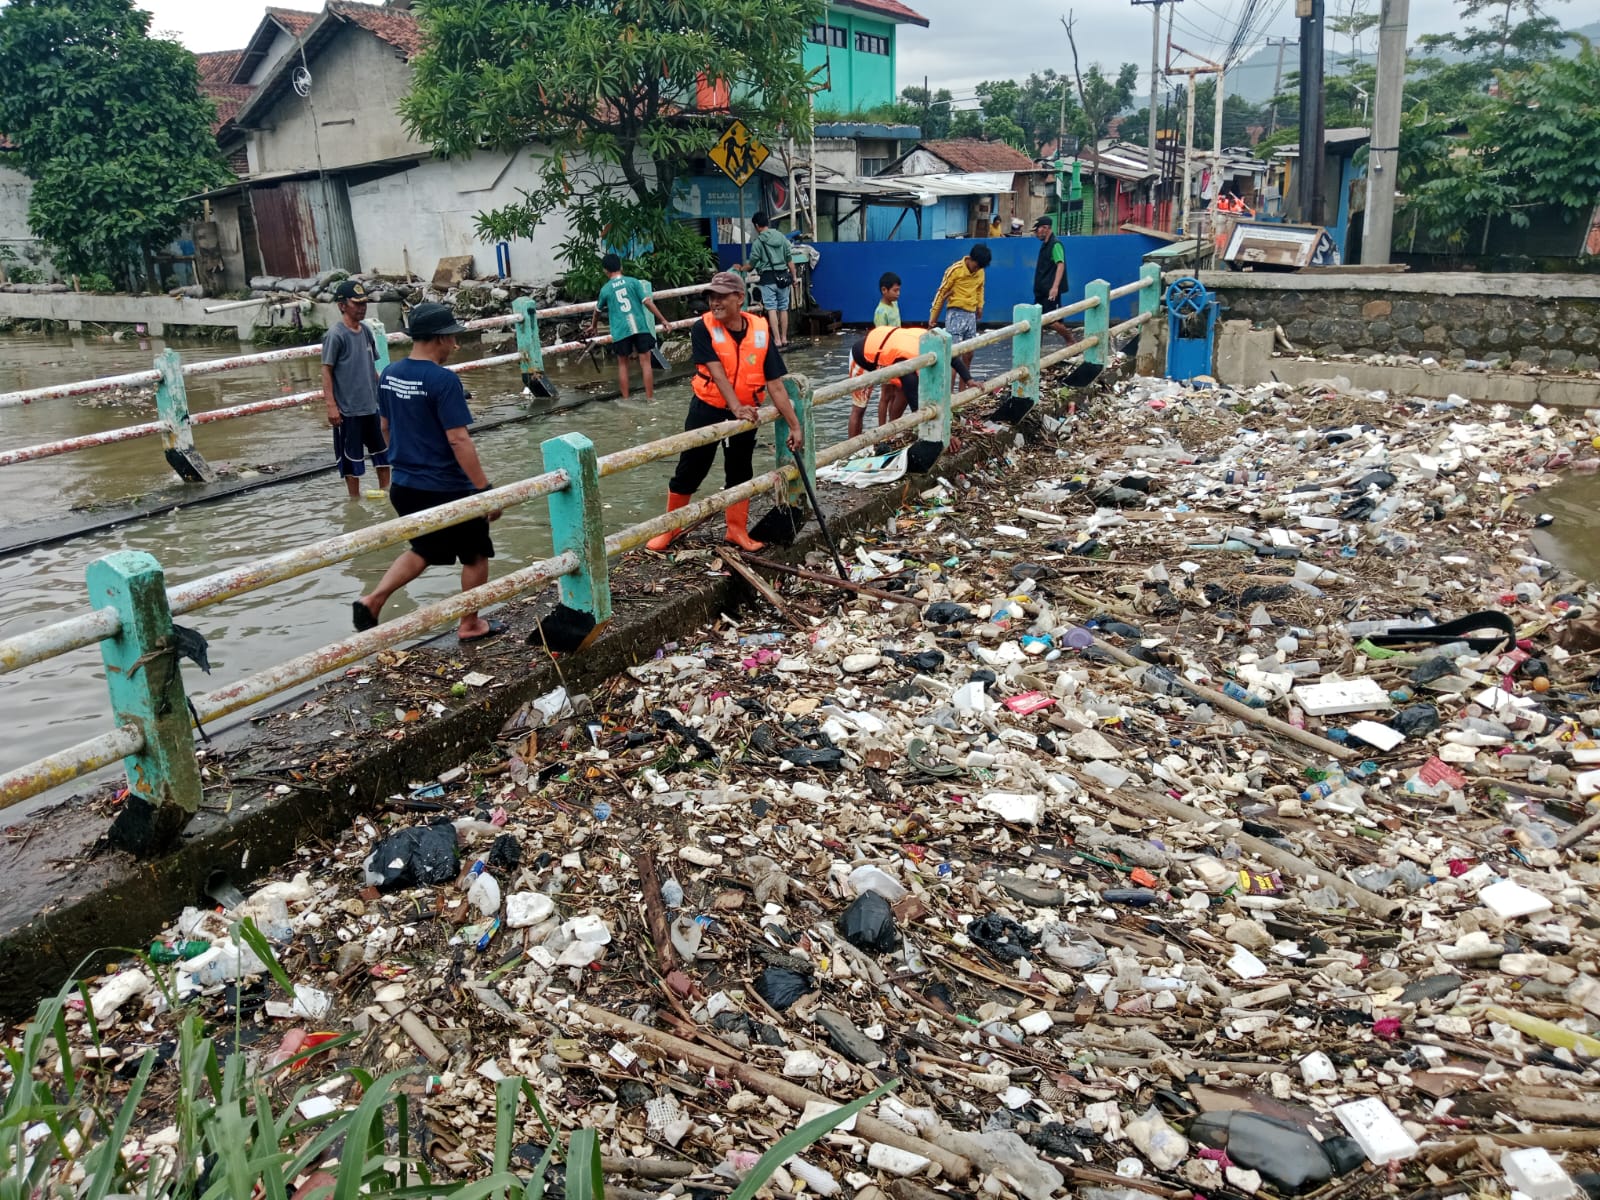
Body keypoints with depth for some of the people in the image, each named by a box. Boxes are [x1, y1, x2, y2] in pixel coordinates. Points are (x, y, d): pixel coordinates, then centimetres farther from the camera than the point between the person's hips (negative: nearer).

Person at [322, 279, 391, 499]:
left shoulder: (366, 331, 7)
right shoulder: (336, 335, -13)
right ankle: (355, 498, 16)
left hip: (372, 405, 7)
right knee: (351, 456, 4)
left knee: (383, 449, 16)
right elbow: (326, 371, -13)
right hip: (348, 408, -7)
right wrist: (331, 405, -18)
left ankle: (385, 490, 31)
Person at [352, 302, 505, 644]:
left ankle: (372, 600, 12)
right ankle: (470, 626, 23)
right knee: (476, 555, 13)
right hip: (446, 490, -7)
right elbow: (459, 440, -22)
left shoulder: (389, 374, 4)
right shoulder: (443, 380, -20)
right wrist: (485, 489, -18)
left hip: (404, 487, 7)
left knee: (423, 551, 26)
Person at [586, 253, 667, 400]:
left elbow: (598, 310, 25)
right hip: (640, 327, 0)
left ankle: (625, 399, 14)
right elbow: (647, 302, -2)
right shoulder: (633, 281, 4)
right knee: (645, 362, 4)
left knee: (622, 364, 13)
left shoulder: (605, 289, 8)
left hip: (620, 331, 0)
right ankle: (650, 397, 3)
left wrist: (593, 326, 43)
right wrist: (662, 319, 4)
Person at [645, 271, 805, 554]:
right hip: (707, 410, -2)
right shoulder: (703, 329, -15)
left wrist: (794, 425, -12)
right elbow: (717, 373, -24)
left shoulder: (761, 330, -10)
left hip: (745, 412, 2)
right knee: (689, 471, 7)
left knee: (740, 472, 13)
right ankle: (671, 527, 25)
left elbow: (775, 384, -10)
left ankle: (737, 530, 30)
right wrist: (736, 407, -37)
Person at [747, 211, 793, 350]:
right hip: (783, 276, 4)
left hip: (768, 277, -4)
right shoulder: (781, 237, 6)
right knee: (783, 308, 10)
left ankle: (777, 341, -11)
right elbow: (789, 260, 8)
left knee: (771, 309, -5)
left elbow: (751, 264, 0)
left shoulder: (758, 242, -6)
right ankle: (784, 339, 15)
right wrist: (794, 277, 17)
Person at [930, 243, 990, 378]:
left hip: (971, 315, 6)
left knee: (968, 354, 8)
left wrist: (980, 306, 13)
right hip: (956, 315, -6)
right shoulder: (955, 270, -11)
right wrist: (934, 315, -3)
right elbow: (942, 292, -6)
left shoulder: (980, 271, 5)